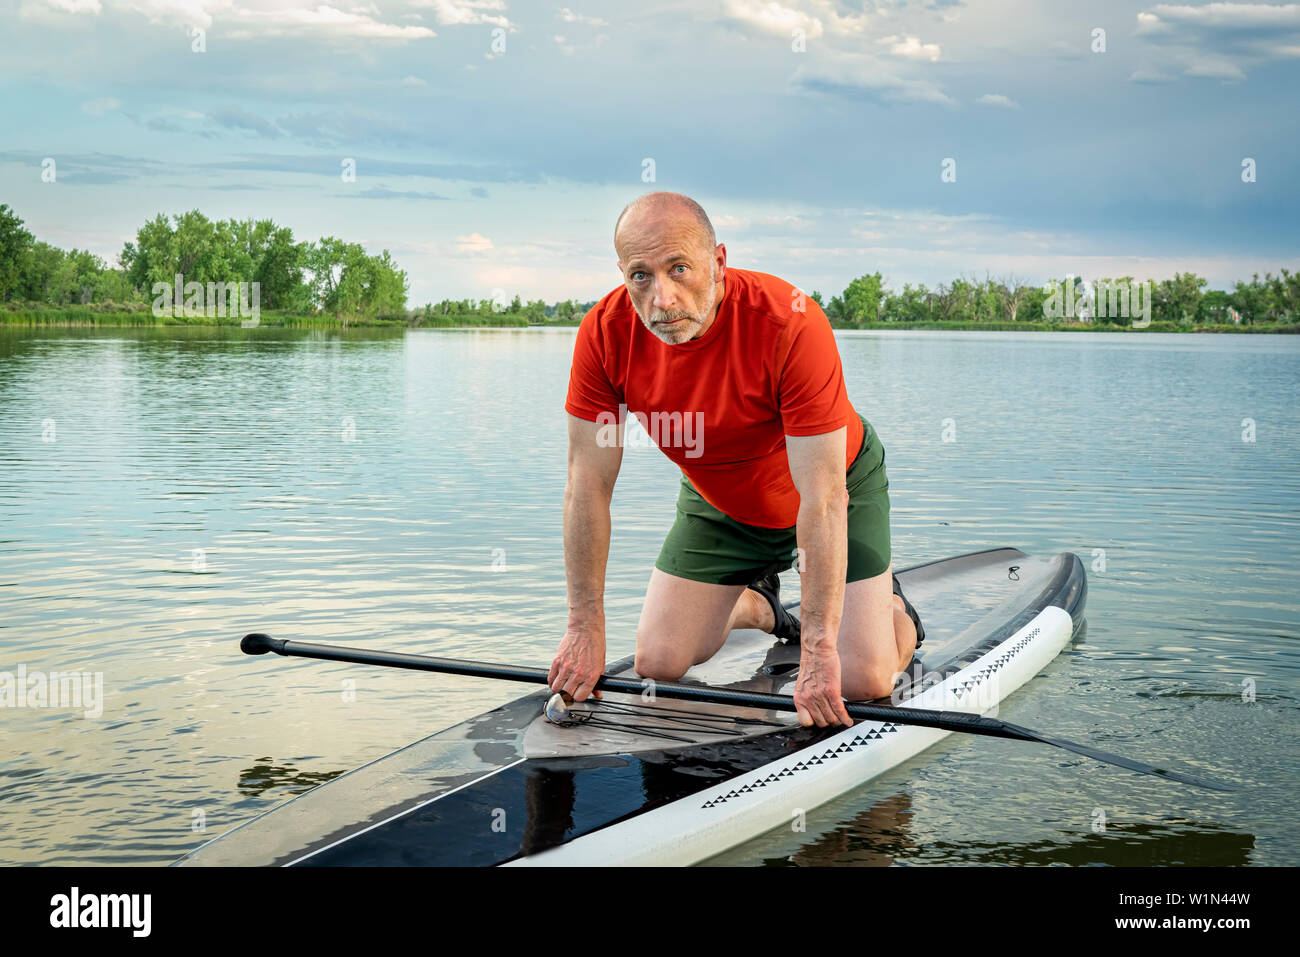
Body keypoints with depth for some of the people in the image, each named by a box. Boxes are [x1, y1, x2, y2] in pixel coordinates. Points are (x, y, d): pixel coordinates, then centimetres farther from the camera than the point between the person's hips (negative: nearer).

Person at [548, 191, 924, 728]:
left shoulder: (792, 324, -37)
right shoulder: (605, 334, -25)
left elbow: (821, 499, -36)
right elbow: (588, 486, -18)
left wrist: (819, 648, -37)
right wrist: (585, 629, -18)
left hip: (839, 488, -4)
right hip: (718, 502, 4)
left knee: (862, 682, -13)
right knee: (658, 665, 0)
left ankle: (890, 606, 23)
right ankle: (757, 603, 31)